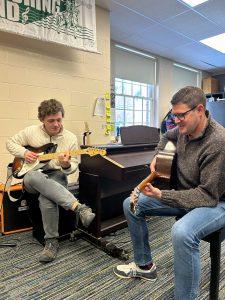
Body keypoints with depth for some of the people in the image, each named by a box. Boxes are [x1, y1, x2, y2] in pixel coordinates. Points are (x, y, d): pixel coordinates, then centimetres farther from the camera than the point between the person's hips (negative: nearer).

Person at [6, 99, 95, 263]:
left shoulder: (70, 138, -2)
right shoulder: (31, 131, 2)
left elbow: (74, 166, -2)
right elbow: (11, 142, 14)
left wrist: (66, 166, -27)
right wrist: (24, 152, -6)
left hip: (56, 176, -1)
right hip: (32, 178, 2)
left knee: (46, 199, -37)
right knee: (33, 176, -39)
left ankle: (51, 241, -15)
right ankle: (79, 208, -45)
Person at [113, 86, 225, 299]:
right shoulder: (185, 129, -4)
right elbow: (166, 137, 22)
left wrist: (161, 196, -30)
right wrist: (158, 156, 2)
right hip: (187, 193, 8)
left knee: (182, 232, -41)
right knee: (131, 204, 4)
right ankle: (144, 265, 19)